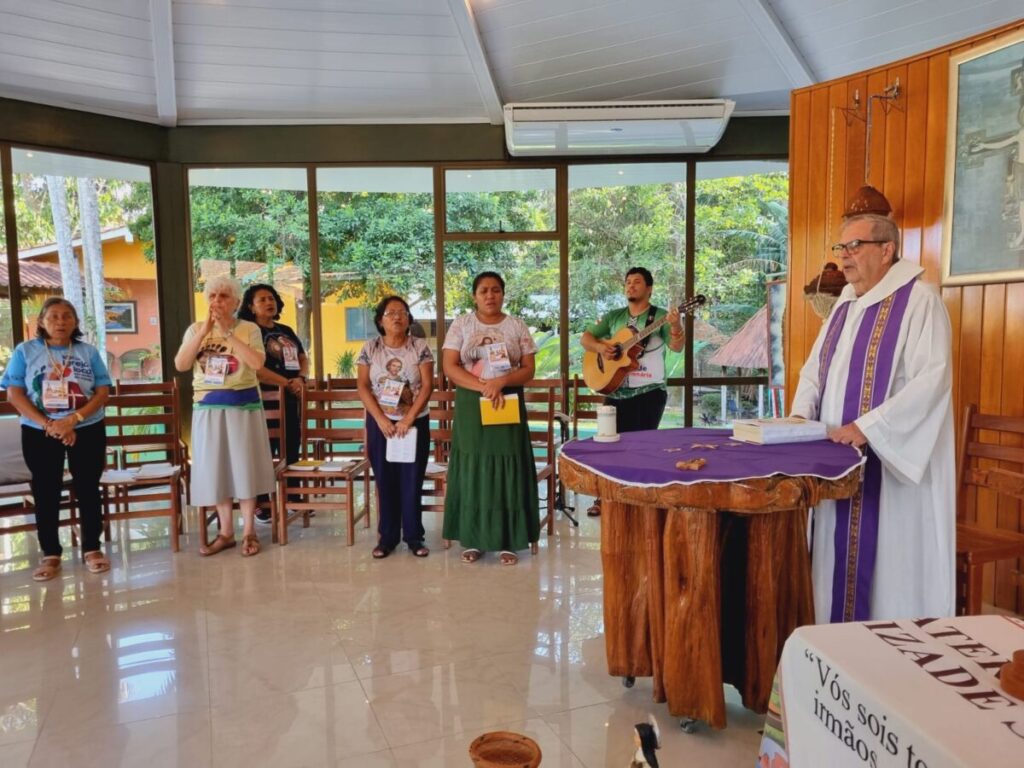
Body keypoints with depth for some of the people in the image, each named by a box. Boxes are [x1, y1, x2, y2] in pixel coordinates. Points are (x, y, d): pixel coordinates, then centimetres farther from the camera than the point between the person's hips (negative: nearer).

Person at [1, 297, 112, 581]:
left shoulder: (88, 352, 3)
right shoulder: (25, 351, 2)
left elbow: (103, 391, -2)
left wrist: (73, 420, -16)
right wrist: (48, 425, -15)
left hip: (88, 430, 0)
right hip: (39, 433, 0)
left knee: (88, 489, 5)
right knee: (46, 492, 6)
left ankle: (92, 549, 16)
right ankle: (50, 555, 16)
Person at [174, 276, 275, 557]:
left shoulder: (249, 329, -3)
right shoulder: (195, 329, 6)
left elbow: (257, 363, -19)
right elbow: (180, 365, -6)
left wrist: (227, 332, -19)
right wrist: (204, 331, -13)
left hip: (242, 404, -3)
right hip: (208, 407, 3)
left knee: (244, 466, 3)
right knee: (215, 468, 7)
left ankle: (249, 531, 14)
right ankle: (226, 532, 18)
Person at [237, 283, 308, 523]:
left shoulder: (286, 331, 16)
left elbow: (304, 359, 15)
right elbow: (255, 369, -16)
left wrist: (301, 379, -6)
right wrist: (288, 383, -15)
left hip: (291, 399, 7)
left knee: (292, 451, 12)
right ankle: (261, 506, 3)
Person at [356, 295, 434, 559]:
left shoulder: (420, 347, -2)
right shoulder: (370, 348, 2)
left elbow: (427, 386, -7)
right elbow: (362, 386, -3)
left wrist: (408, 419, -15)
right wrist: (381, 419, -13)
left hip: (414, 423, -1)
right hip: (380, 423, 1)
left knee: (412, 481, 2)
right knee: (385, 482, 5)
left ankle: (414, 536, 12)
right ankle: (387, 537, 15)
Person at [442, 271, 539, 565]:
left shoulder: (517, 326, 5)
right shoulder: (461, 324, 3)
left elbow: (528, 369, 1)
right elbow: (450, 367, -6)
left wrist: (502, 381, -18)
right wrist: (484, 387, -18)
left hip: (509, 405, 0)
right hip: (471, 407, 0)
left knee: (508, 471, 1)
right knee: (473, 471, 2)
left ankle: (508, 541, 10)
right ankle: (473, 539, 13)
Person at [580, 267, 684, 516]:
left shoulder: (660, 316, -3)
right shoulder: (614, 316, 10)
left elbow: (677, 347, -16)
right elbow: (585, 338, 9)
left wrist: (676, 326, -36)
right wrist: (599, 347, -12)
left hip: (649, 392, -4)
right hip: (616, 391, 5)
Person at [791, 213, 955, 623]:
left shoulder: (920, 300, -9)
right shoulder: (844, 306, 15)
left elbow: (933, 380, -19)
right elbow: (814, 369, 16)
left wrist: (868, 427, -25)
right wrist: (801, 414, -3)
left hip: (893, 462, -7)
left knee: (888, 564, -1)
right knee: (841, 557, 12)